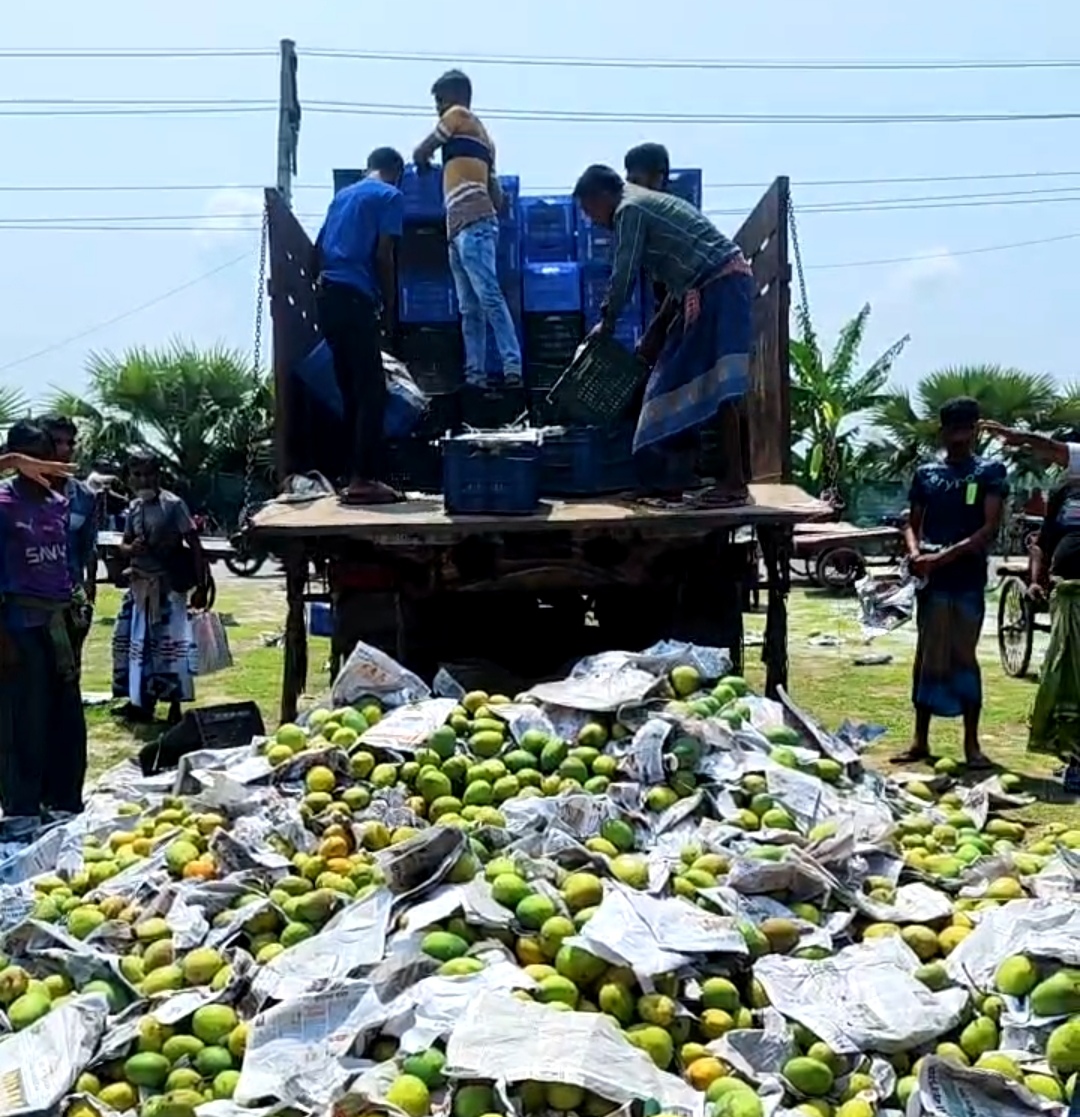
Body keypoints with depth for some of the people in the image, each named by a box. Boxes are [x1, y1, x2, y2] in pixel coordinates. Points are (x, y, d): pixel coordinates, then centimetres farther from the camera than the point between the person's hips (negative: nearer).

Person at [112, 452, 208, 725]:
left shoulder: (173, 504, -11)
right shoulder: (134, 507, 7)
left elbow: (194, 544, -13)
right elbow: (124, 545, 15)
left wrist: (201, 587, -18)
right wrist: (131, 549, -11)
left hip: (168, 584, -7)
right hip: (139, 583, 7)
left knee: (169, 643, -7)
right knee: (134, 641, 12)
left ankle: (175, 707, 1)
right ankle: (142, 702, 25)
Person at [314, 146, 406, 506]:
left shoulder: (343, 194, 24)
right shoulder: (391, 196, 3)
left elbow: (318, 249, 21)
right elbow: (382, 255, -8)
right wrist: (390, 304, 0)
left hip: (327, 295, 8)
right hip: (355, 297, -8)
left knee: (351, 392, 11)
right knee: (372, 392, -7)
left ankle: (356, 475, 13)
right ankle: (363, 479, -11)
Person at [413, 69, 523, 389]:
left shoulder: (459, 115, 6)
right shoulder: (482, 136, 29)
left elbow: (419, 155, 10)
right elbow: (496, 193, 25)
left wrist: (424, 164, 30)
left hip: (472, 226, -10)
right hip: (461, 231, 10)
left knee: (489, 297, -17)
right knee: (469, 309, 3)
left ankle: (513, 368, -23)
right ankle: (474, 374, 1)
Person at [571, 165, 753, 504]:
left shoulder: (629, 210, -5)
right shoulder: (648, 205, 25)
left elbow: (623, 275, -7)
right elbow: (678, 277, 24)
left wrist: (606, 323, 8)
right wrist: (655, 334, 23)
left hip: (719, 286, -10)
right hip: (718, 285, 10)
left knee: (716, 386, -12)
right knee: (681, 380, 12)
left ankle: (735, 482, -12)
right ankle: (673, 477, 17)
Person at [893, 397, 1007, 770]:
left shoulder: (990, 471, 3)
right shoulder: (925, 473, 11)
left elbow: (990, 527, -7)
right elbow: (912, 524, 12)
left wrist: (947, 554, -18)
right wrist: (915, 552, -11)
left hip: (969, 579, -2)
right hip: (932, 580, 2)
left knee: (964, 658, 1)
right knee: (928, 657, 5)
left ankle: (972, 743, 10)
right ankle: (920, 741, 12)